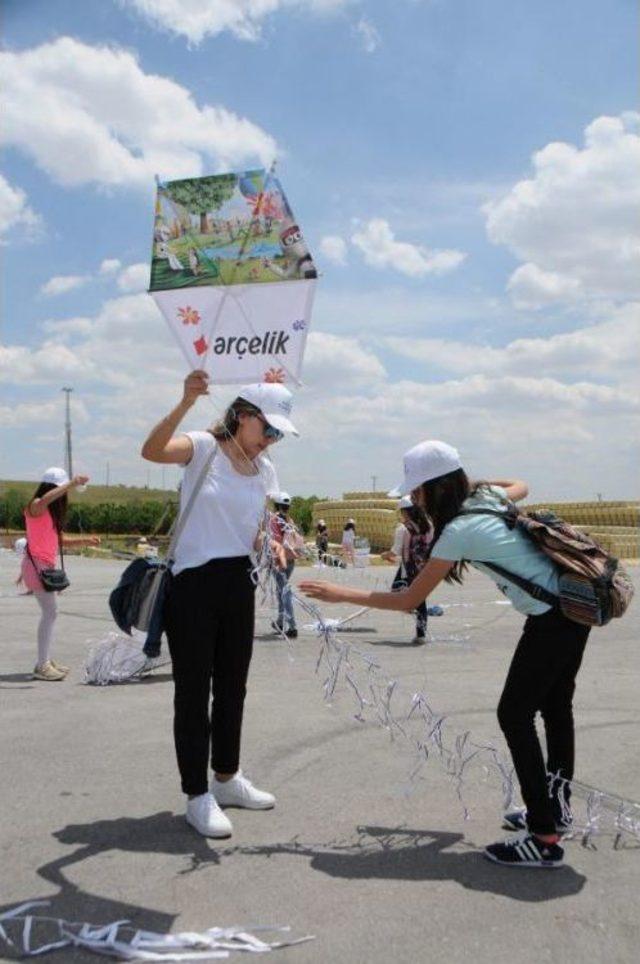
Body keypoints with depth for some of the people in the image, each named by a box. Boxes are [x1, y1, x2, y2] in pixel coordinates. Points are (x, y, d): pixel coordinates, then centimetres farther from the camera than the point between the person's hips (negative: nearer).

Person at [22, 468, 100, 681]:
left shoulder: (52, 512, 19)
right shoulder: (36, 506, -9)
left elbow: (61, 539, 20)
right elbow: (46, 499, -34)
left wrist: (84, 540, 7)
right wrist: (71, 484, -37)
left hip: (47, 565, 10)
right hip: (36, 564, -10)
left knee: (50, 612, 12)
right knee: (50, 611, -13)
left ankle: (47, 660, 18)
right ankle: (42, 666, -13)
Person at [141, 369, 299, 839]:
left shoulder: (265, 471, 9)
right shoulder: (205, 448, -9)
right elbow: (153, 451, -29)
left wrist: (272, 544, -6)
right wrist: (185, 404, -43)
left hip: (239, 584, 7)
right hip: (194, 583, -6)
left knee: (233, 685, 16)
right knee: (194, 688, 1)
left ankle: (227, 778, 33)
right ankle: (197, 796, 12)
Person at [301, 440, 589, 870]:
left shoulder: (459, 530, -18)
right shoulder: (488, 496, 6)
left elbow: (409, 599, -14)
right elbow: (522, 486, 33)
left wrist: (341, 594, -9)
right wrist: (469, 480, 28)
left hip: (551, 620, -10)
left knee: (515, 715, -3)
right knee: (555, 706, 22)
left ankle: (544, 838, 0)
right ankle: (556, 807, 38)